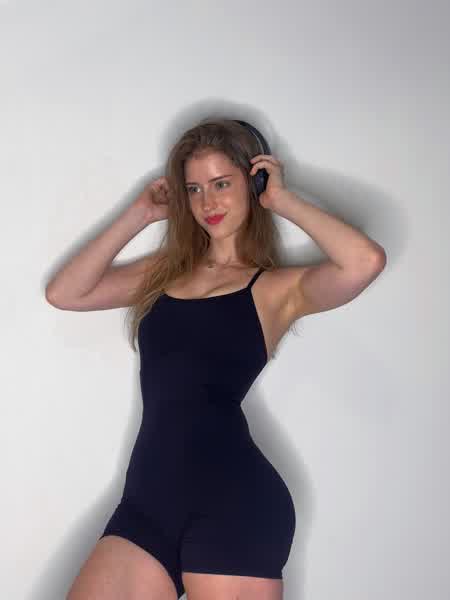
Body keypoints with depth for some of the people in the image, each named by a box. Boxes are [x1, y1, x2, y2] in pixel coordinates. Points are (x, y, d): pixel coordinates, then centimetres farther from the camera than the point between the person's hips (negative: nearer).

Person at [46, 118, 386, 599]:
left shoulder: (279, 287, 3)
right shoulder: (165, 271, 19)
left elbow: (366, 260, -17)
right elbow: (64, 293, 11)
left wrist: (283, 200, -2)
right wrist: (139, 215, 12)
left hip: (233, 501, -4)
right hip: (147, 499, 5)